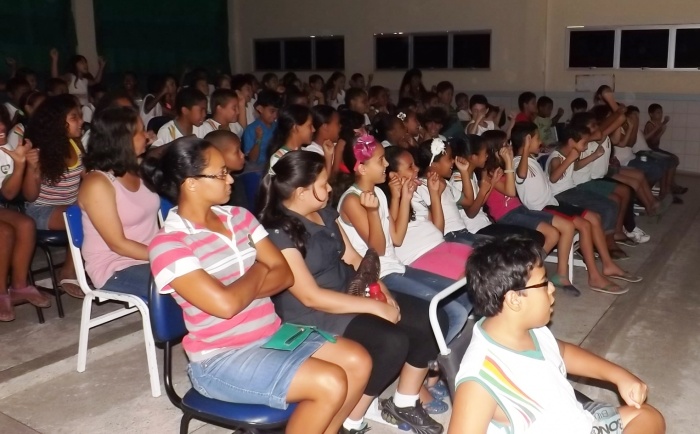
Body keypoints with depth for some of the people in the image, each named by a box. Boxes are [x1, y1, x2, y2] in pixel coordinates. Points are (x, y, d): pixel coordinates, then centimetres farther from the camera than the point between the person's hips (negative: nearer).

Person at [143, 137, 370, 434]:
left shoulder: (239, 217, 5)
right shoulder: (167, 244, -16)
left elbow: (285, 274, 2)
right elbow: (225, 304, -25)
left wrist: (242, 290, -15)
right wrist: (258, 272, -6)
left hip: (272, 334, 7)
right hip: (220, 359, -7)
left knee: (358, 362, -5)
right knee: (331, 384, -21)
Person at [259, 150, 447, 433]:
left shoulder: (325, 213, 7)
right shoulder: (278, 232, -20)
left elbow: (352, 257, 11)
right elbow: (311, 297, -24)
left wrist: (382, 292, -7)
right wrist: (374, 306, -23)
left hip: (351, 293, 9)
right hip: (313, 315, -8)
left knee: (429, 320, -5)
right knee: (392, 342, -28)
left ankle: (405, 403, 14)